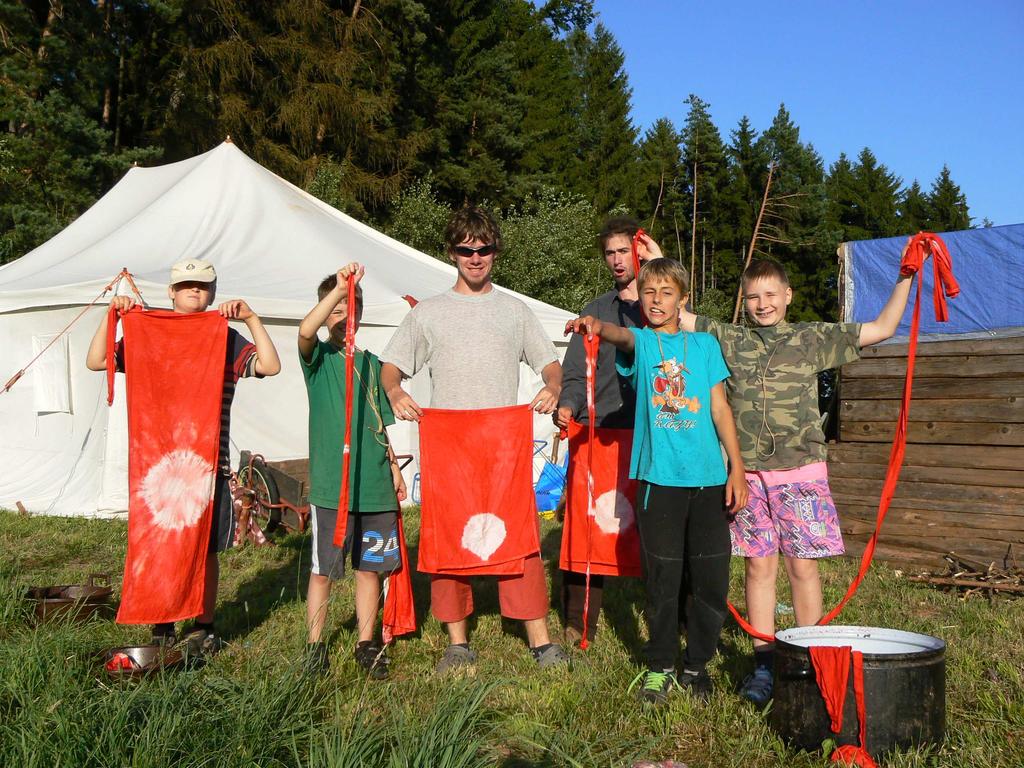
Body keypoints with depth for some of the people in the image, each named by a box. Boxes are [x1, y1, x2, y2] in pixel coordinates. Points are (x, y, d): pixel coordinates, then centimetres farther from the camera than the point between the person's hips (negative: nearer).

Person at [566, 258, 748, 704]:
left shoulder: (705, 344, 12)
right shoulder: (639, 342, 5)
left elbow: (720, 408, 11)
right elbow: (622, 336, -20)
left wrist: (737, 467, 5)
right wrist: (598, 327, -44)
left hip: (708, 476, 2)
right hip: (659, 477, -2)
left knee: (712, 577, 6)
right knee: (662, 578, 5)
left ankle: (696, 664, 25)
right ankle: (660, 667, 23)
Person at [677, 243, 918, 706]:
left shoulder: (813, 339, 7)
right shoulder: (730, 340, 9)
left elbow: (882, 329, 10)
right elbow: (677, 316, 10)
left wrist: (905, 278, 5)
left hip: (801, 470, -1)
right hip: (748, 473, 1)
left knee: (803, 565, 0)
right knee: (759, 566, 5)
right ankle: (764, 664, 14)